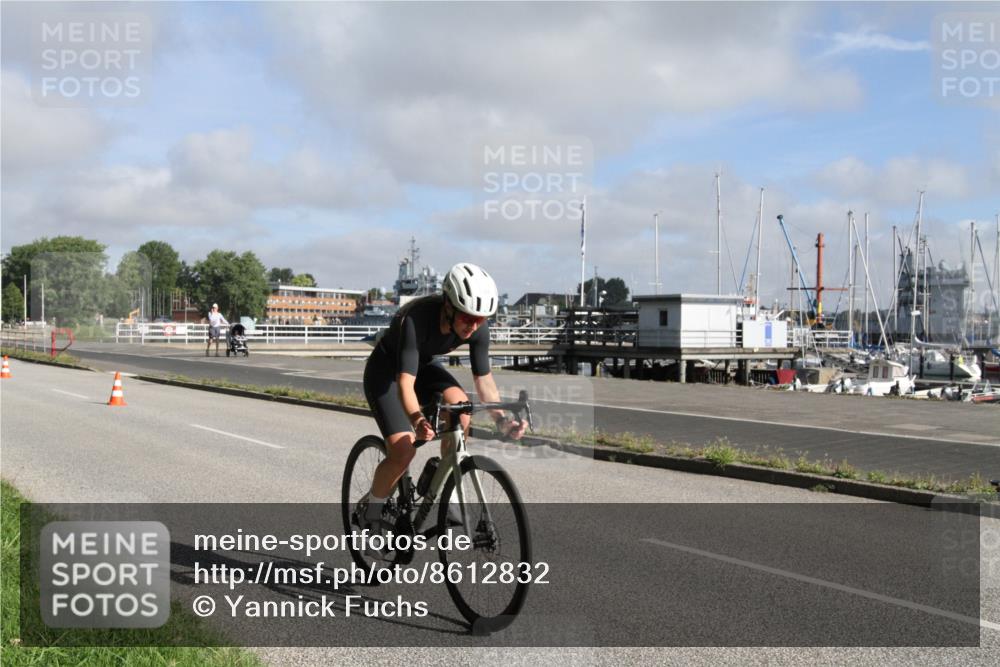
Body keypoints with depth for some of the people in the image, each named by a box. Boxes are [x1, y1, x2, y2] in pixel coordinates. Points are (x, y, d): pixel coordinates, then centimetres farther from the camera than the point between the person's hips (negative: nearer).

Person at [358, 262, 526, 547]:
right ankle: (369, 508, 8)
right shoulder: (416, 319, -38)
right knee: (403, 449, -20)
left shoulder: (478, 328, -22)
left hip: (423, 366, 5)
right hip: (385, 370, -5)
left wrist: (501, 420, -28)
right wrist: (417, 420, -61)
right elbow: (405, 382, -43)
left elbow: (483, 378, -13)